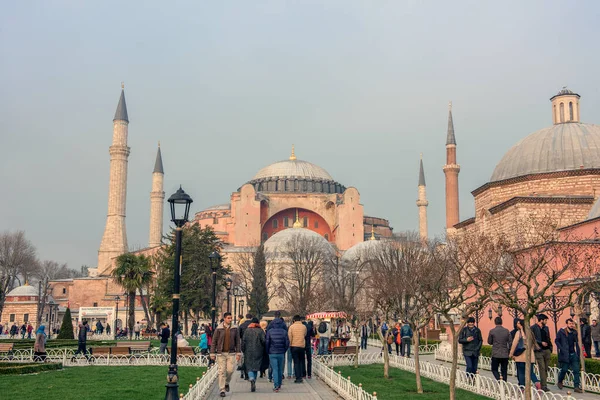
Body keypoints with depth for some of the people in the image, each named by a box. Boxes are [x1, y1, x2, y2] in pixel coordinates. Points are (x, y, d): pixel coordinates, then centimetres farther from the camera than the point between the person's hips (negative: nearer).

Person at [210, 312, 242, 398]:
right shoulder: (219, 328, -3)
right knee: (222, 371, -3)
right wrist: (212, 353, -2)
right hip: (221, 353, -1)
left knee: (230, 370, -4)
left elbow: (237, 341, 7)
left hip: (231, 353, 2)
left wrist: (238, 353, 1)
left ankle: (226, 383, 26)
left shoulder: (235, 328, 3)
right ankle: (222, 390, 5)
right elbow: (214, 341, 1)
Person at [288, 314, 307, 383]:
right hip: (302, 346, 2)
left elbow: (289, 337, -6)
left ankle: (298, 378, -2)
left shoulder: (291, 326, -6)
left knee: (296, 362, 2)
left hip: (294, 346, -2)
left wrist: (290, 344, 6)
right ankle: (302, 374, 14)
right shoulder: (304, 327, 0)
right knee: (301, 361, 16)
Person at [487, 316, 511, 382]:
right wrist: (509, 352, 15)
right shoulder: (507, 331, -1)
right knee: (504, 371, 12)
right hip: (505, 354, 2)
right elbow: (510, 343, 2)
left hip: (495, 354, -2)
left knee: (494, 369, 8)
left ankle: (499, 378, -17)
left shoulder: (492, 331, -7)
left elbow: (489, 342, 3)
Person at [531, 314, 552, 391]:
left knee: (546, 368, 6)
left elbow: (549, 339, 22)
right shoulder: (533, 328, -4)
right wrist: (541, 343, -15)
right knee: (542, 368, -10)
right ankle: (544, 386, -12)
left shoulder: (546, 328, 17)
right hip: (539, 350, -6)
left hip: (547, 350, 6)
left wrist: (550, 348, 11)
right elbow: (532, 339, -10)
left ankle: (543, 384, 12)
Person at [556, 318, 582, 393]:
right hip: (565, 354, -4)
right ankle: (559, 382, 27)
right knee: (564, 369, 2)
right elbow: (556, 340, -4)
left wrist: (578, 353, 8)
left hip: (573, 354, 4)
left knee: (576, 370, -3)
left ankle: (577, 386, 0)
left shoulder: (574, 332, 8)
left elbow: (576, 343, 15)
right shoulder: (561, 331, -6)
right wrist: (561, 349, -14)